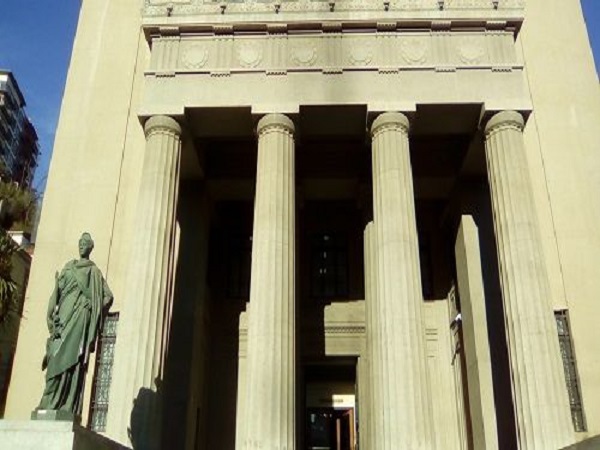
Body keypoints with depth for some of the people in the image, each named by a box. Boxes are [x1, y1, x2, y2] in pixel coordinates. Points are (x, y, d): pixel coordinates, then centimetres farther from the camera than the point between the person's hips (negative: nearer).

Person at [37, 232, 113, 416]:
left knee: (72, 360, -12)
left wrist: (93, 314, 2)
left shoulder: (94, 272, 8)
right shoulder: (68, 267, 20)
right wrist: (54, 316, -1)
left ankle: (67, 407, -14)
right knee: (56, 358, -3)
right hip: (64, 315, 4)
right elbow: (57, 294, 12)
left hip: (80, 319, -4)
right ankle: (50, 403, -2)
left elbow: (108, 296, 5)